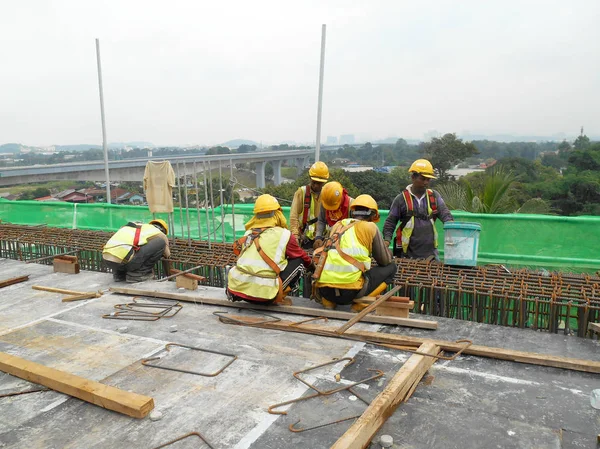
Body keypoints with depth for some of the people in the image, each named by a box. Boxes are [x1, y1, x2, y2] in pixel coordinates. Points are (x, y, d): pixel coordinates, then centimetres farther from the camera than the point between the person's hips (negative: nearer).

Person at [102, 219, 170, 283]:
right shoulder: (160, 234, 14)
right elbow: (167, 255, 26)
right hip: (124, 261, -7)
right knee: (161, 243, 5)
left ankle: (119, 274, 21)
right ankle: (138, 273, 6)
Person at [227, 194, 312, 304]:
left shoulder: (248, 233, 16)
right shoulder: (283, 234, 4)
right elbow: (302, 256, 21)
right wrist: (311, 265, 43)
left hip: (235, 289, 5)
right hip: (263, 293, -5)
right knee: (298, 262, 11)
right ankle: (277, 297, 6)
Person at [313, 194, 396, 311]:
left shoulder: (337, 225, 17)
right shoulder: (370, 227, 3)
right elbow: (385, 261, 9)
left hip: (323, 290, 5)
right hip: (349, 291, -5)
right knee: (391, 268, 13)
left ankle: (328, 301, 14)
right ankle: (360, 303, -1)